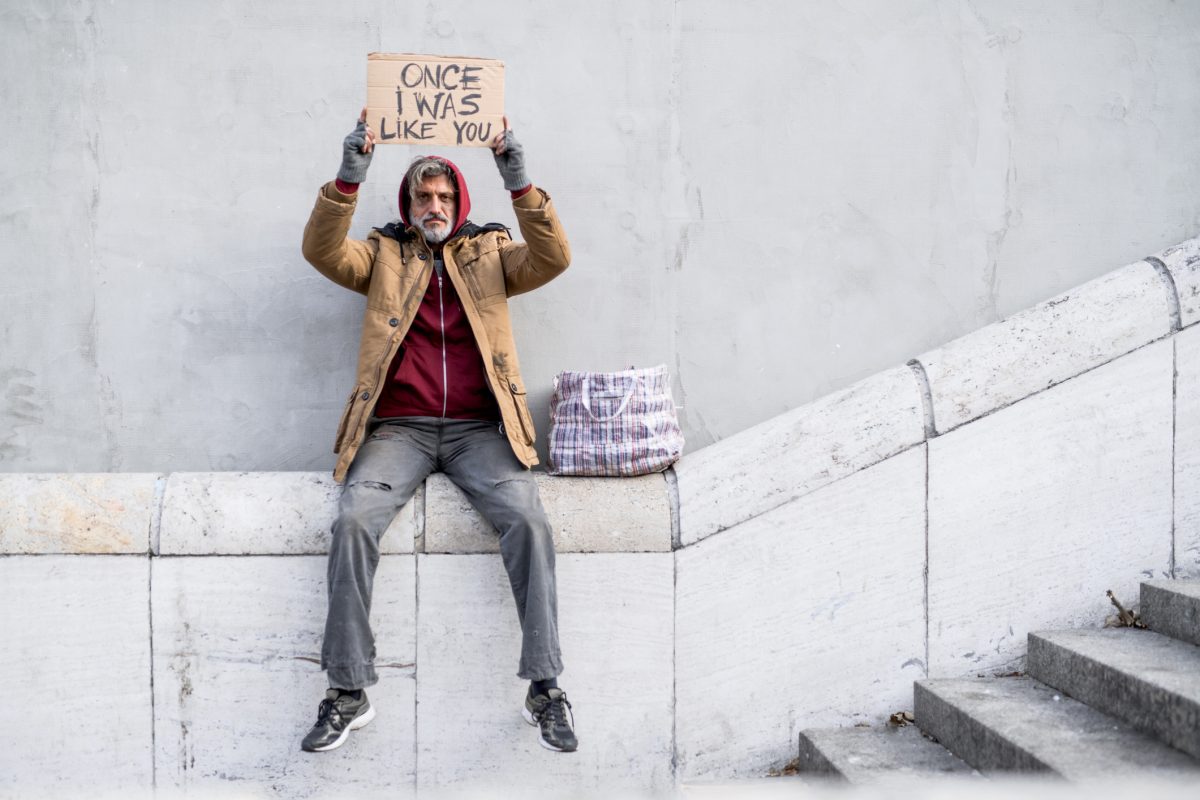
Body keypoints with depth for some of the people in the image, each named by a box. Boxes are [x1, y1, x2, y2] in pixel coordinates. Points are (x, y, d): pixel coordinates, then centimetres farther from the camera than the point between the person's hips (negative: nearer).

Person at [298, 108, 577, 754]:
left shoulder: (489, 252, 17)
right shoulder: (383, 255, 17)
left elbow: (552, 259, -2)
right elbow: (323, 251, -2)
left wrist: (518, 181, -12)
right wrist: (349, 177, -14)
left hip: (478, 427, 0)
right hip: (398, 427, 0)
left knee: (527, 519, -25)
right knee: (354, 520, -25)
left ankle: (544, 687, -18)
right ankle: (348, 692, -16)